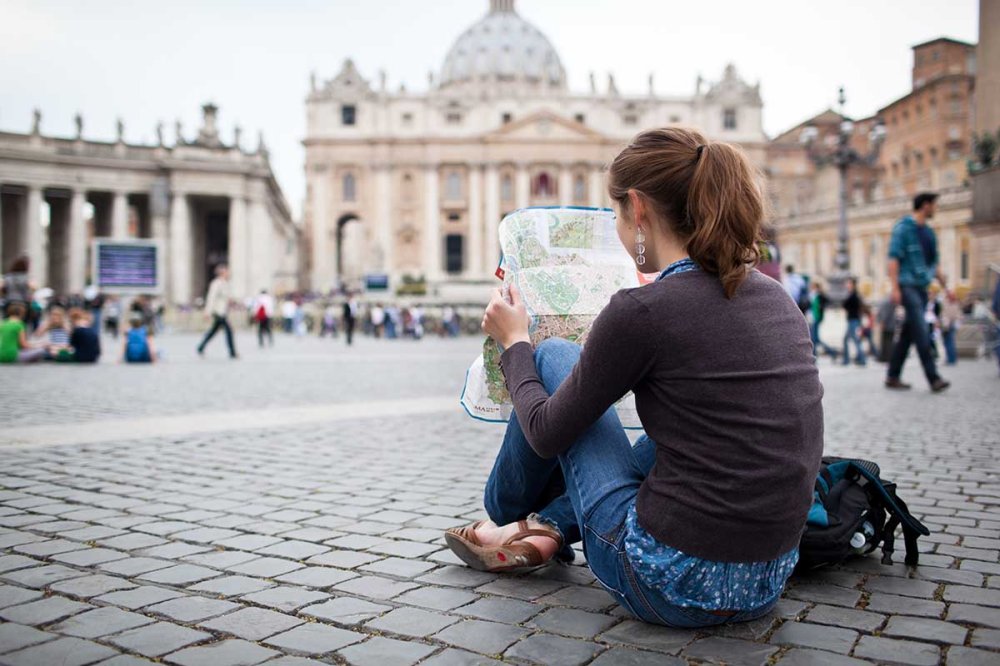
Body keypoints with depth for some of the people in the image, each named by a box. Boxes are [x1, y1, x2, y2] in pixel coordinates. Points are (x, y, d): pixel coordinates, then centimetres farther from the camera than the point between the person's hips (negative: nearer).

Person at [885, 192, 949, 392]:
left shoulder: (928, 232, 18)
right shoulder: (903, 228, -6)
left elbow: (933, 263, 23)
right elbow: (893, 258, -12)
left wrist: (945, 287, 19)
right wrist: (895, 288, -20)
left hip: (922, 288, 8)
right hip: (907, 286, -8)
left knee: (907, 335, 7)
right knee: (922, 334, -13)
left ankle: (892, 377, 12)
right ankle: (933, 378, -15)